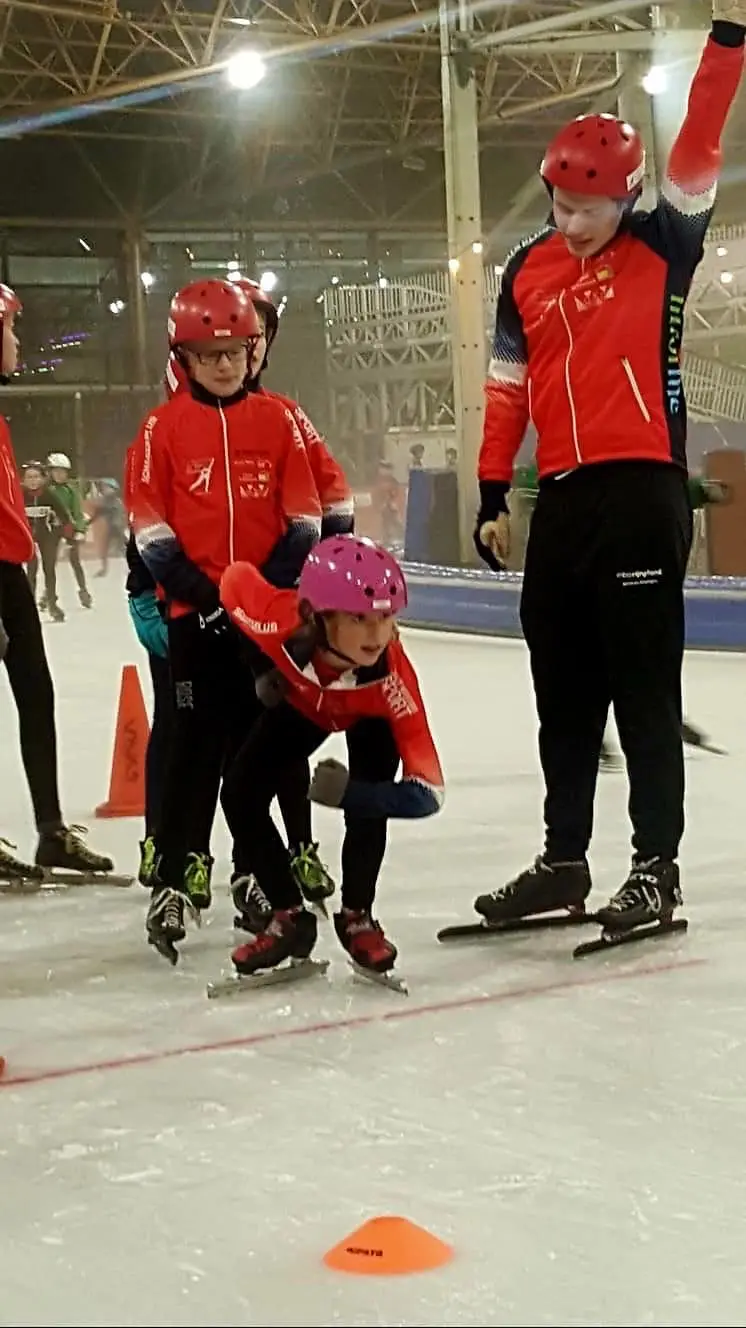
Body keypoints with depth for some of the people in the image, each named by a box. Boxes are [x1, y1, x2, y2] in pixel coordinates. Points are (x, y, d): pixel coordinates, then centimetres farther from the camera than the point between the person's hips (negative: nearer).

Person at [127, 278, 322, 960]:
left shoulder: (278, 421, 4)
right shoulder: (164, 427, 0)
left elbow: (303, 514, 4)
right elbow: (148, 521, -2)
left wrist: (274, 585, -7)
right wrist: (197, 591, -10)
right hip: (197, 612, -2)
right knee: (197, 744, -3)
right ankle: (175, 878, 1)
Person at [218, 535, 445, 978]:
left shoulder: (392, 674, -45)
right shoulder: (282, 624, -44)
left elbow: (427, 790, -43)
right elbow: (237, 578, -19)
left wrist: (350, 792, -55)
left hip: (370, 715, -2)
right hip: (303, 701, 3)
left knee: (366, 802, -25)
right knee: (241, 794, -8)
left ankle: (357, 917, 1)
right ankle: (289, 916, 9)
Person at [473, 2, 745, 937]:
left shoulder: (662, 246, 0)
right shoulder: (527, 272, 11)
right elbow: (508, 389, 12)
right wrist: (492, 495, 9)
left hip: (643, 491, -5)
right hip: (561, 500, 5)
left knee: (642, 684, -3)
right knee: (563, 688, 12)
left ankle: (656, 866, 4)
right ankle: (564, 860, 23)